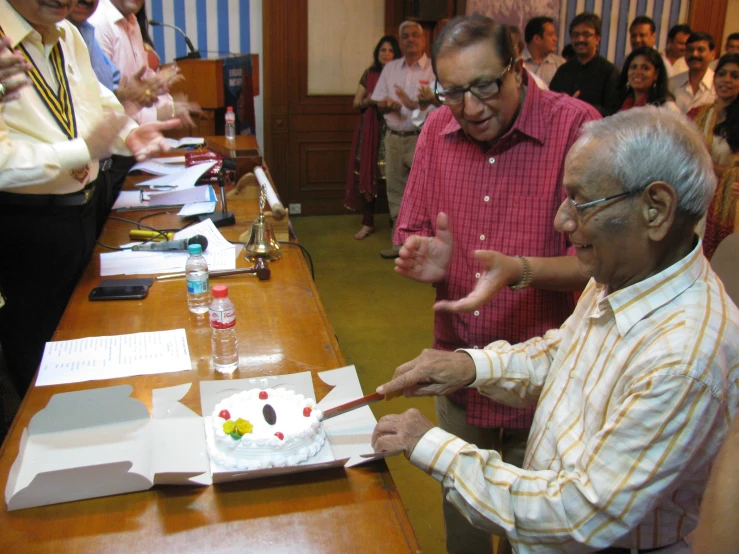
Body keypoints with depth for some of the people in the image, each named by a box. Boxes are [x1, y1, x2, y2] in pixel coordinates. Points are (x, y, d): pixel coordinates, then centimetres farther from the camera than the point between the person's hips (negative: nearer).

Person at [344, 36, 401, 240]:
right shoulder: (369, 74, 10)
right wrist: (367, 101, -10)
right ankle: (368, 223, 9)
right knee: (367, 175, 1)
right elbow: (356, 103, 10)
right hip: (370, 129, 2)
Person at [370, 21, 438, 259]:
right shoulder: (390, 68, 14)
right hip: (394, 137, 5)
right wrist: (387, 105, -10)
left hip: (423, 138, -5)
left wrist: (431, 100, -29)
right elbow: (378, 102, 14)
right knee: (396, 190, 8)